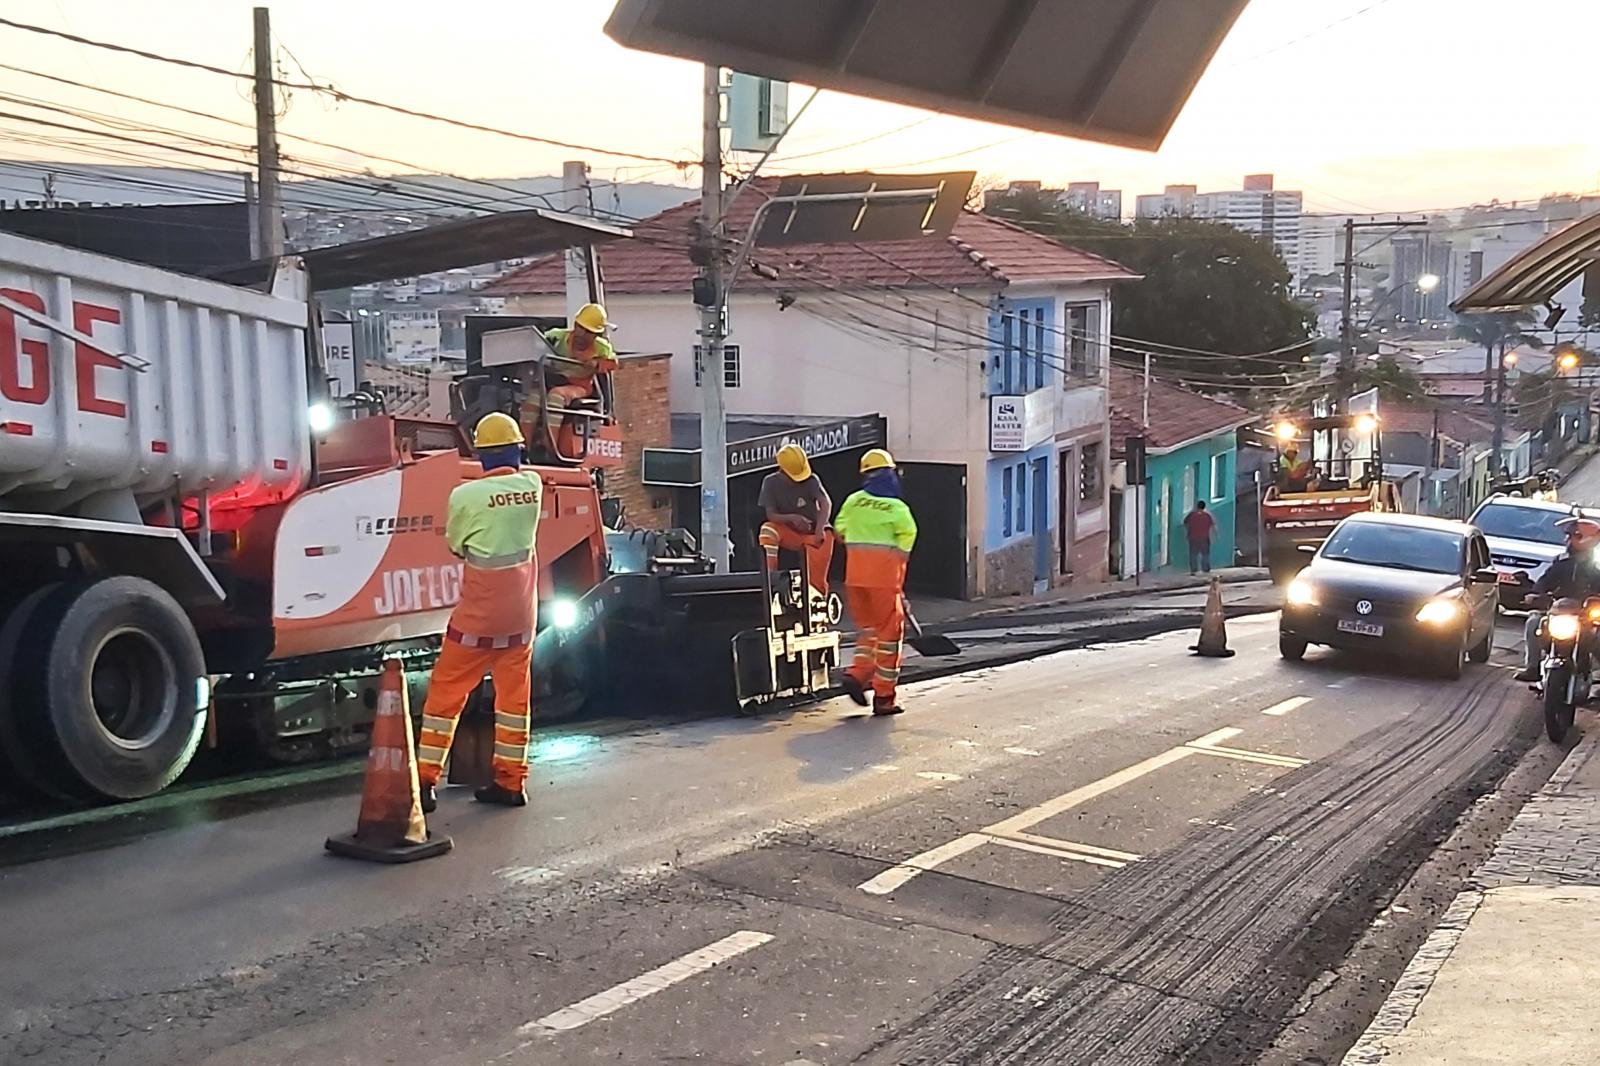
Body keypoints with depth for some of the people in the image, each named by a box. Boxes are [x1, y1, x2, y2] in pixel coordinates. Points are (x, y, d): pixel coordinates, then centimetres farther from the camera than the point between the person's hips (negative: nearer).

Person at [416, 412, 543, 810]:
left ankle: (426, 780, 7)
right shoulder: (533, 485, -3)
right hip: (520, 613, 4)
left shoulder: (465, 496, -15)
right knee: (515, 692, 11)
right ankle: (510, 781, 15)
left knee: (446, 691, 6)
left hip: (478, 613, -4)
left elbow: (456, 545, 1)